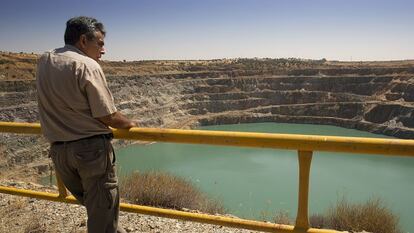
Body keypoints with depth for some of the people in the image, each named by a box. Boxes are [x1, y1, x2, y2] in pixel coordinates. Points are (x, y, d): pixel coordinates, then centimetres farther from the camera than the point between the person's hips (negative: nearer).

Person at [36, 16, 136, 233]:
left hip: (58, 150, 7)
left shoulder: (43, 62, 7)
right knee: (103, 213, 6)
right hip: (91, 148, -7)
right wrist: (130, 123, 2)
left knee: (92, 204, 23)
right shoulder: (87, 65, -14)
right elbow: (108, 117, -14)